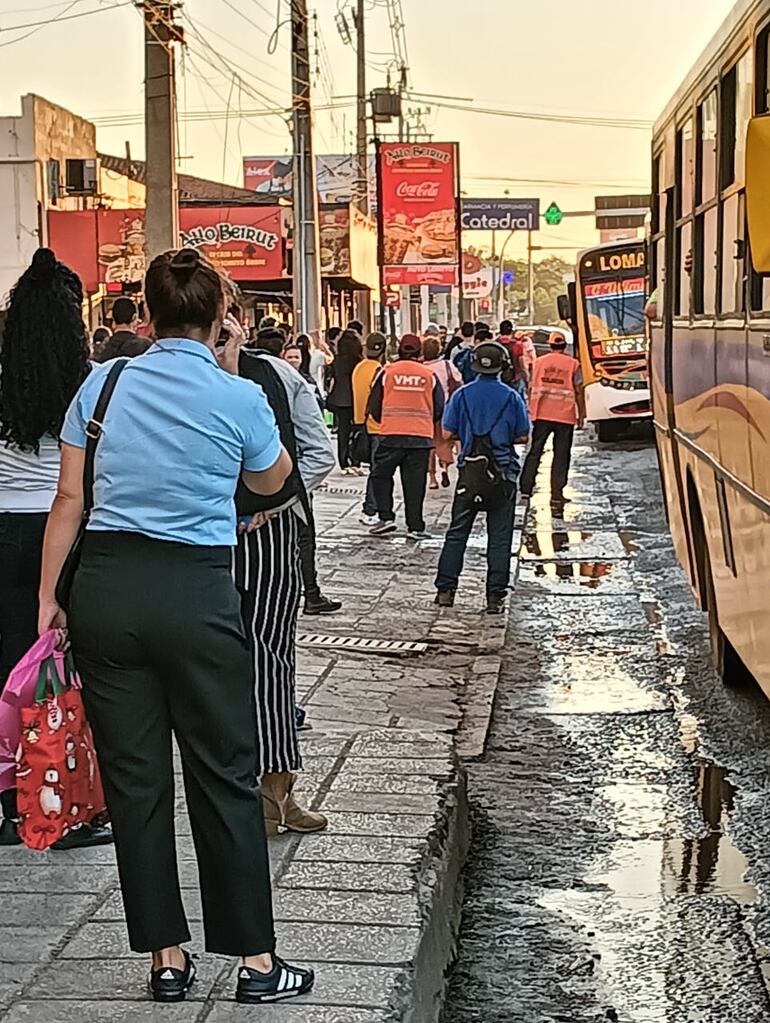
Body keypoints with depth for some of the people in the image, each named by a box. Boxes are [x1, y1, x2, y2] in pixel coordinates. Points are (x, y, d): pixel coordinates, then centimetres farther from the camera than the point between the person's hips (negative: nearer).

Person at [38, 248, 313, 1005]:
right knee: (225, 778, 7)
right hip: (197, 593, -3)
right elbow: (270, 480, 16)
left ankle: (166, 957, 19)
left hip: (107, 587, 3)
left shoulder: (102, 385, 3)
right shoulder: (237, 397, -3)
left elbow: (69, 499, 2)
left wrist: (48, 598, 8)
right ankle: (255, 961, 14)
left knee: (134, 778, 10)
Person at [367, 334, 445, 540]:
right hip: (422, 436, 1)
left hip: (391, 434, -1)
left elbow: (374, 406, 7)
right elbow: (439, 409, 10)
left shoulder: (387, 372, 2)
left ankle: (386, 517, 3)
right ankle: (415, 527, 6)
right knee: (415, 482, 6)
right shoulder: (429, 375, 5)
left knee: (381, 475, 14)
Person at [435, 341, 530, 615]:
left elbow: (448, 432, -1)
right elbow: (523, 438, 0)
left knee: (457, 533, 10)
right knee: (499, 537, 4)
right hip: (503, 474, -1)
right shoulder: (512, 397, -3)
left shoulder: (462, 395, -2)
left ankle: (445, 590, 10)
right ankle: (495, 597, 3)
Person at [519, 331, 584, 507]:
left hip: (541, 414, 2)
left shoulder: (539, 362, 6)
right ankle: (556, 495, 0)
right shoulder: (573, 364, 1)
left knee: (535, 451, 9)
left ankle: (526, 488, 5)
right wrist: (581, 414, 9)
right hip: (565, 416, -2)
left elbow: (532, 388, 7)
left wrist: (531, 409, 16)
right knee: (561, 456, 3)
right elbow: (579, 391, 1)